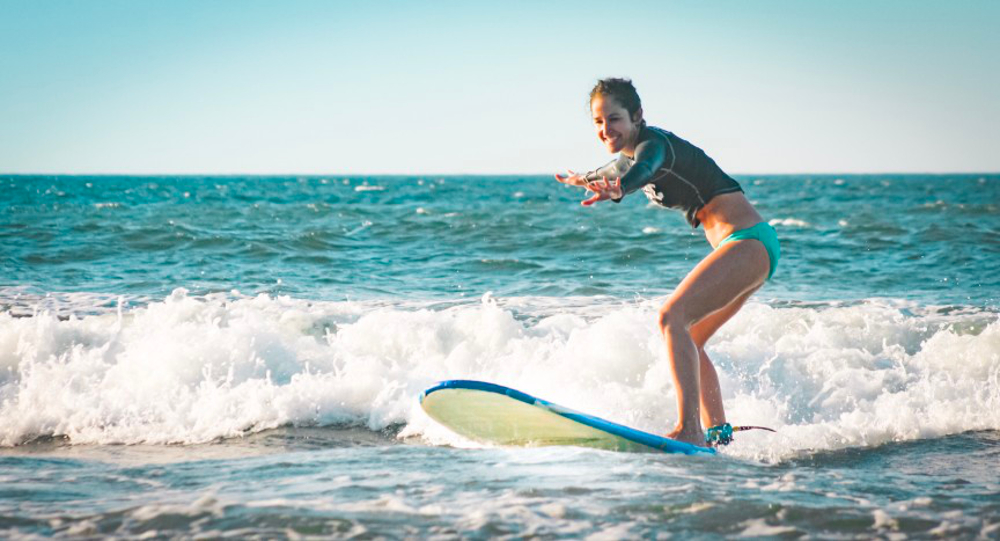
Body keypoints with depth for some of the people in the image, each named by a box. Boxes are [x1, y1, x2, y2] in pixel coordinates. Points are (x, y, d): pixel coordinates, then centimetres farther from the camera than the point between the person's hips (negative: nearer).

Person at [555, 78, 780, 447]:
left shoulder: (654, 143, -12)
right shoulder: (633, 154, 16)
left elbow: (644, 169, -39)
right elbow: (614, 171, 43)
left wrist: (614, 190, -61)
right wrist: (583, 178, 63)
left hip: (748, 242, -11)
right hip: (748, 249, 11)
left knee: (671, 317, -24)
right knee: (688, 342, 14)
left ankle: (690, 430, -35)